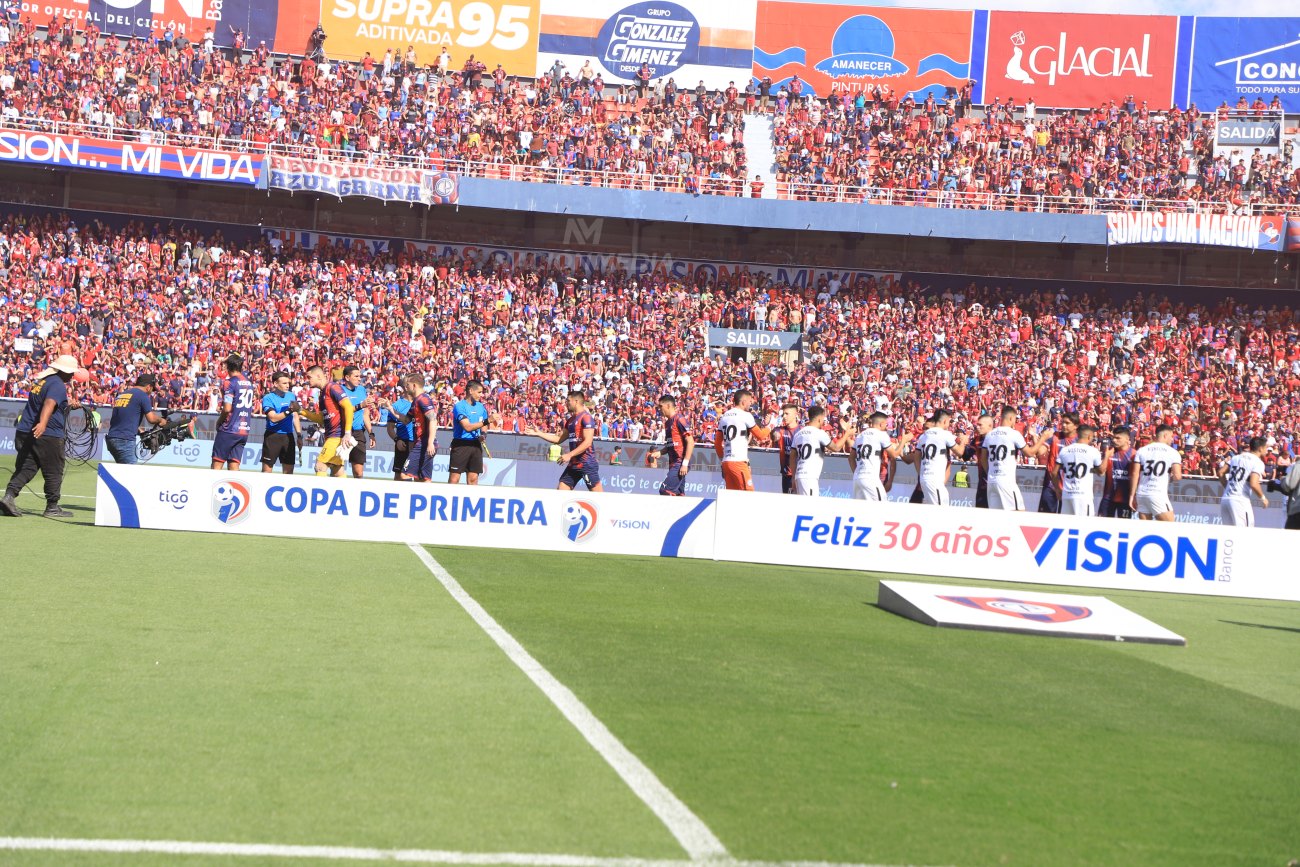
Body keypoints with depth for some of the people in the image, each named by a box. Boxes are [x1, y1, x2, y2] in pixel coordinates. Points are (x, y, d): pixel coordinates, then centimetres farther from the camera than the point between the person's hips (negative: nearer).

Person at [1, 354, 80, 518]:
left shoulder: (42, 380, 17)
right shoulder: (58, 385, -12)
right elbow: (49, 404, -30)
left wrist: (68, 404, 30)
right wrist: (43, 423, -44)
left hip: (24, 432, 8)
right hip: (48, 436, -8)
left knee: (25, 469, 8)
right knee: (54, 472, 5)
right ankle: (52, 507, 10)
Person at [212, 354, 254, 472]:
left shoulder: (230, 382, -9)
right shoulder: (248, 382, 11)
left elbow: (227, 409, -16)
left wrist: (219, 421, -1)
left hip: (229, 430, -6)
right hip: (244, 430, 6)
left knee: (217, 464, -2)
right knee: (234, 465, 5)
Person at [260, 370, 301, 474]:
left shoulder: (292, 396, 9)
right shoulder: (268, 398, -7)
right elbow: (273, 418, -18)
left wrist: (299, 435, 10)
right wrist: (289, 411, -27)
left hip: (289, 437, 5)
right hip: (273, 436, -5)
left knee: (289, 470, 5)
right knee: (267, 470, -3)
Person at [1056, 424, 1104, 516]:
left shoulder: (1064, 450, 6)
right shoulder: (1093, 451, -4)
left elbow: (1055, 472, 7)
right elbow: (1100, 471, 9)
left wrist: (1058, 488, 19)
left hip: (1066, 495, 4)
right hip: (1084, 495, -4)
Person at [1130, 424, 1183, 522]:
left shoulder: (1142, 450, 10)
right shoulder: (1173, 452, 0)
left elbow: (1134, 475, 5)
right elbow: (1177, 476, -9)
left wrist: (1132, 496, 9)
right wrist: (1170, 475, 15)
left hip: (1141, 493, 5)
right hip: (1158, 495, -5)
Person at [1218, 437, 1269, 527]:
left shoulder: (1236, 457, 14)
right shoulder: (1258, 462, -6)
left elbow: (1221, 473, 13)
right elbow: (1253, 484, -18)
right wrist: (1262, 498, -2)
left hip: (1225, 499, 7)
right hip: (1240, 500, -7)